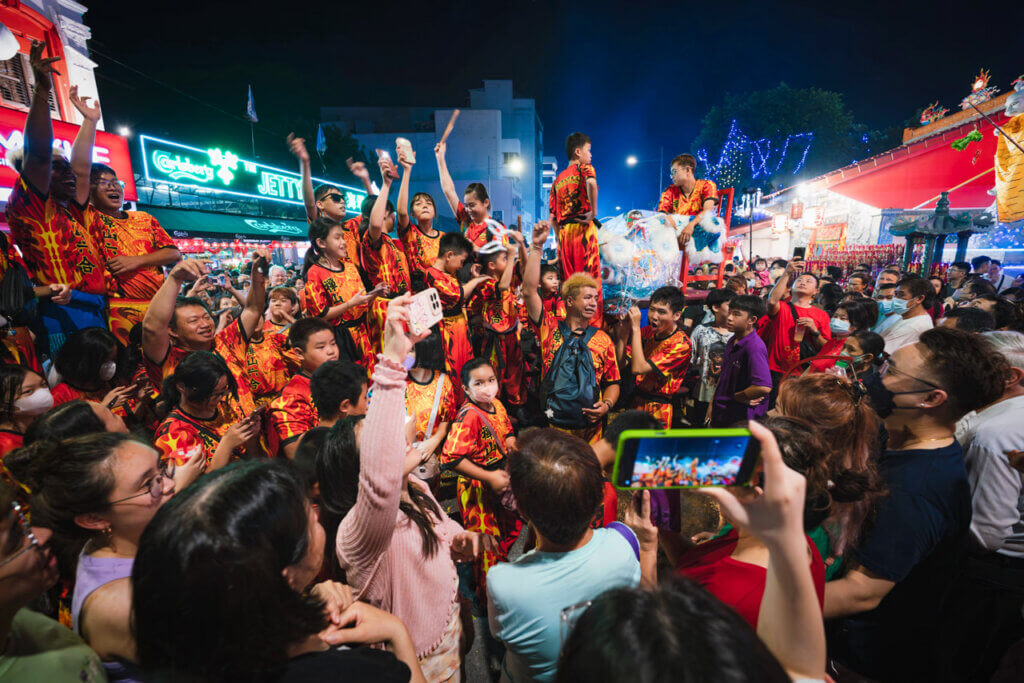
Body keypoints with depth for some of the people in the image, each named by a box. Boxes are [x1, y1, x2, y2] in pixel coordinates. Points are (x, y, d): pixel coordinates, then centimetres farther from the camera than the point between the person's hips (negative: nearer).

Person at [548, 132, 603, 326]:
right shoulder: (584, 168, 3)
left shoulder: (558, 179, 19)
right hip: (583, 228, -5)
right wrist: (594, 211, -15)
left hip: (563, 231, 6)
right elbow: (591, 182, -23)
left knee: (567, 281, 9)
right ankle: (593, 323, -6)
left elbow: (551, 217, 14)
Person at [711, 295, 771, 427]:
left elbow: (764, 387, -33)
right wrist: (714, 401, 12)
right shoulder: (732, 342, 7)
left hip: (741, 419, -8)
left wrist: (737, 397, -16)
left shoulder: (754, 347, -22)